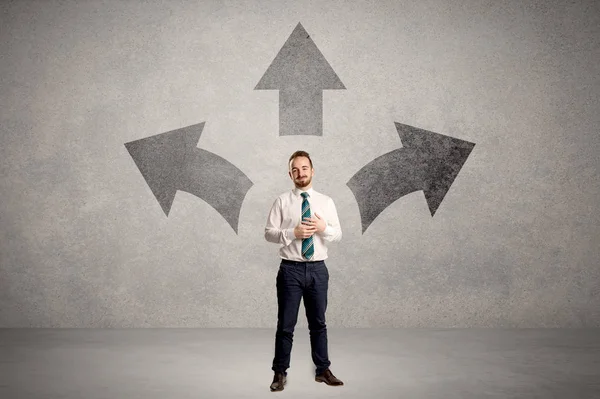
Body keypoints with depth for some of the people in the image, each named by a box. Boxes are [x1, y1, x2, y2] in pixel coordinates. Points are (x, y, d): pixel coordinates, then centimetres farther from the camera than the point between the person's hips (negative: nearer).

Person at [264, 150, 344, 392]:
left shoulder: (326, 202, 6)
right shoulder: (282, 201, -1)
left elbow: (338, 235, 6)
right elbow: (269, 233, -4)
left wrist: (324, 228, -15)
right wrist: (293, 233, -18)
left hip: (318, 270, 2)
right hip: (290, 270, -2)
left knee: (318, 323, 13)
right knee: (285, 325, 4)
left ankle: (322, 370, 26)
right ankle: (280, 373, 17)